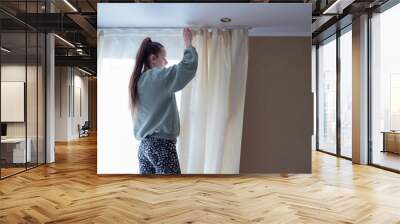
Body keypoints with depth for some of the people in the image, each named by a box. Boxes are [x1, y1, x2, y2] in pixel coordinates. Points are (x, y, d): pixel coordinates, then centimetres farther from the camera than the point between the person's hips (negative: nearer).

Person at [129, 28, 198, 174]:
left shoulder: (139, 80, 13)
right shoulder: (157, 77, -12)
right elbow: (188, 66, -17)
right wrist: (188, 44, -4)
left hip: (145, 145, 9)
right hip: (161, 145, -9)